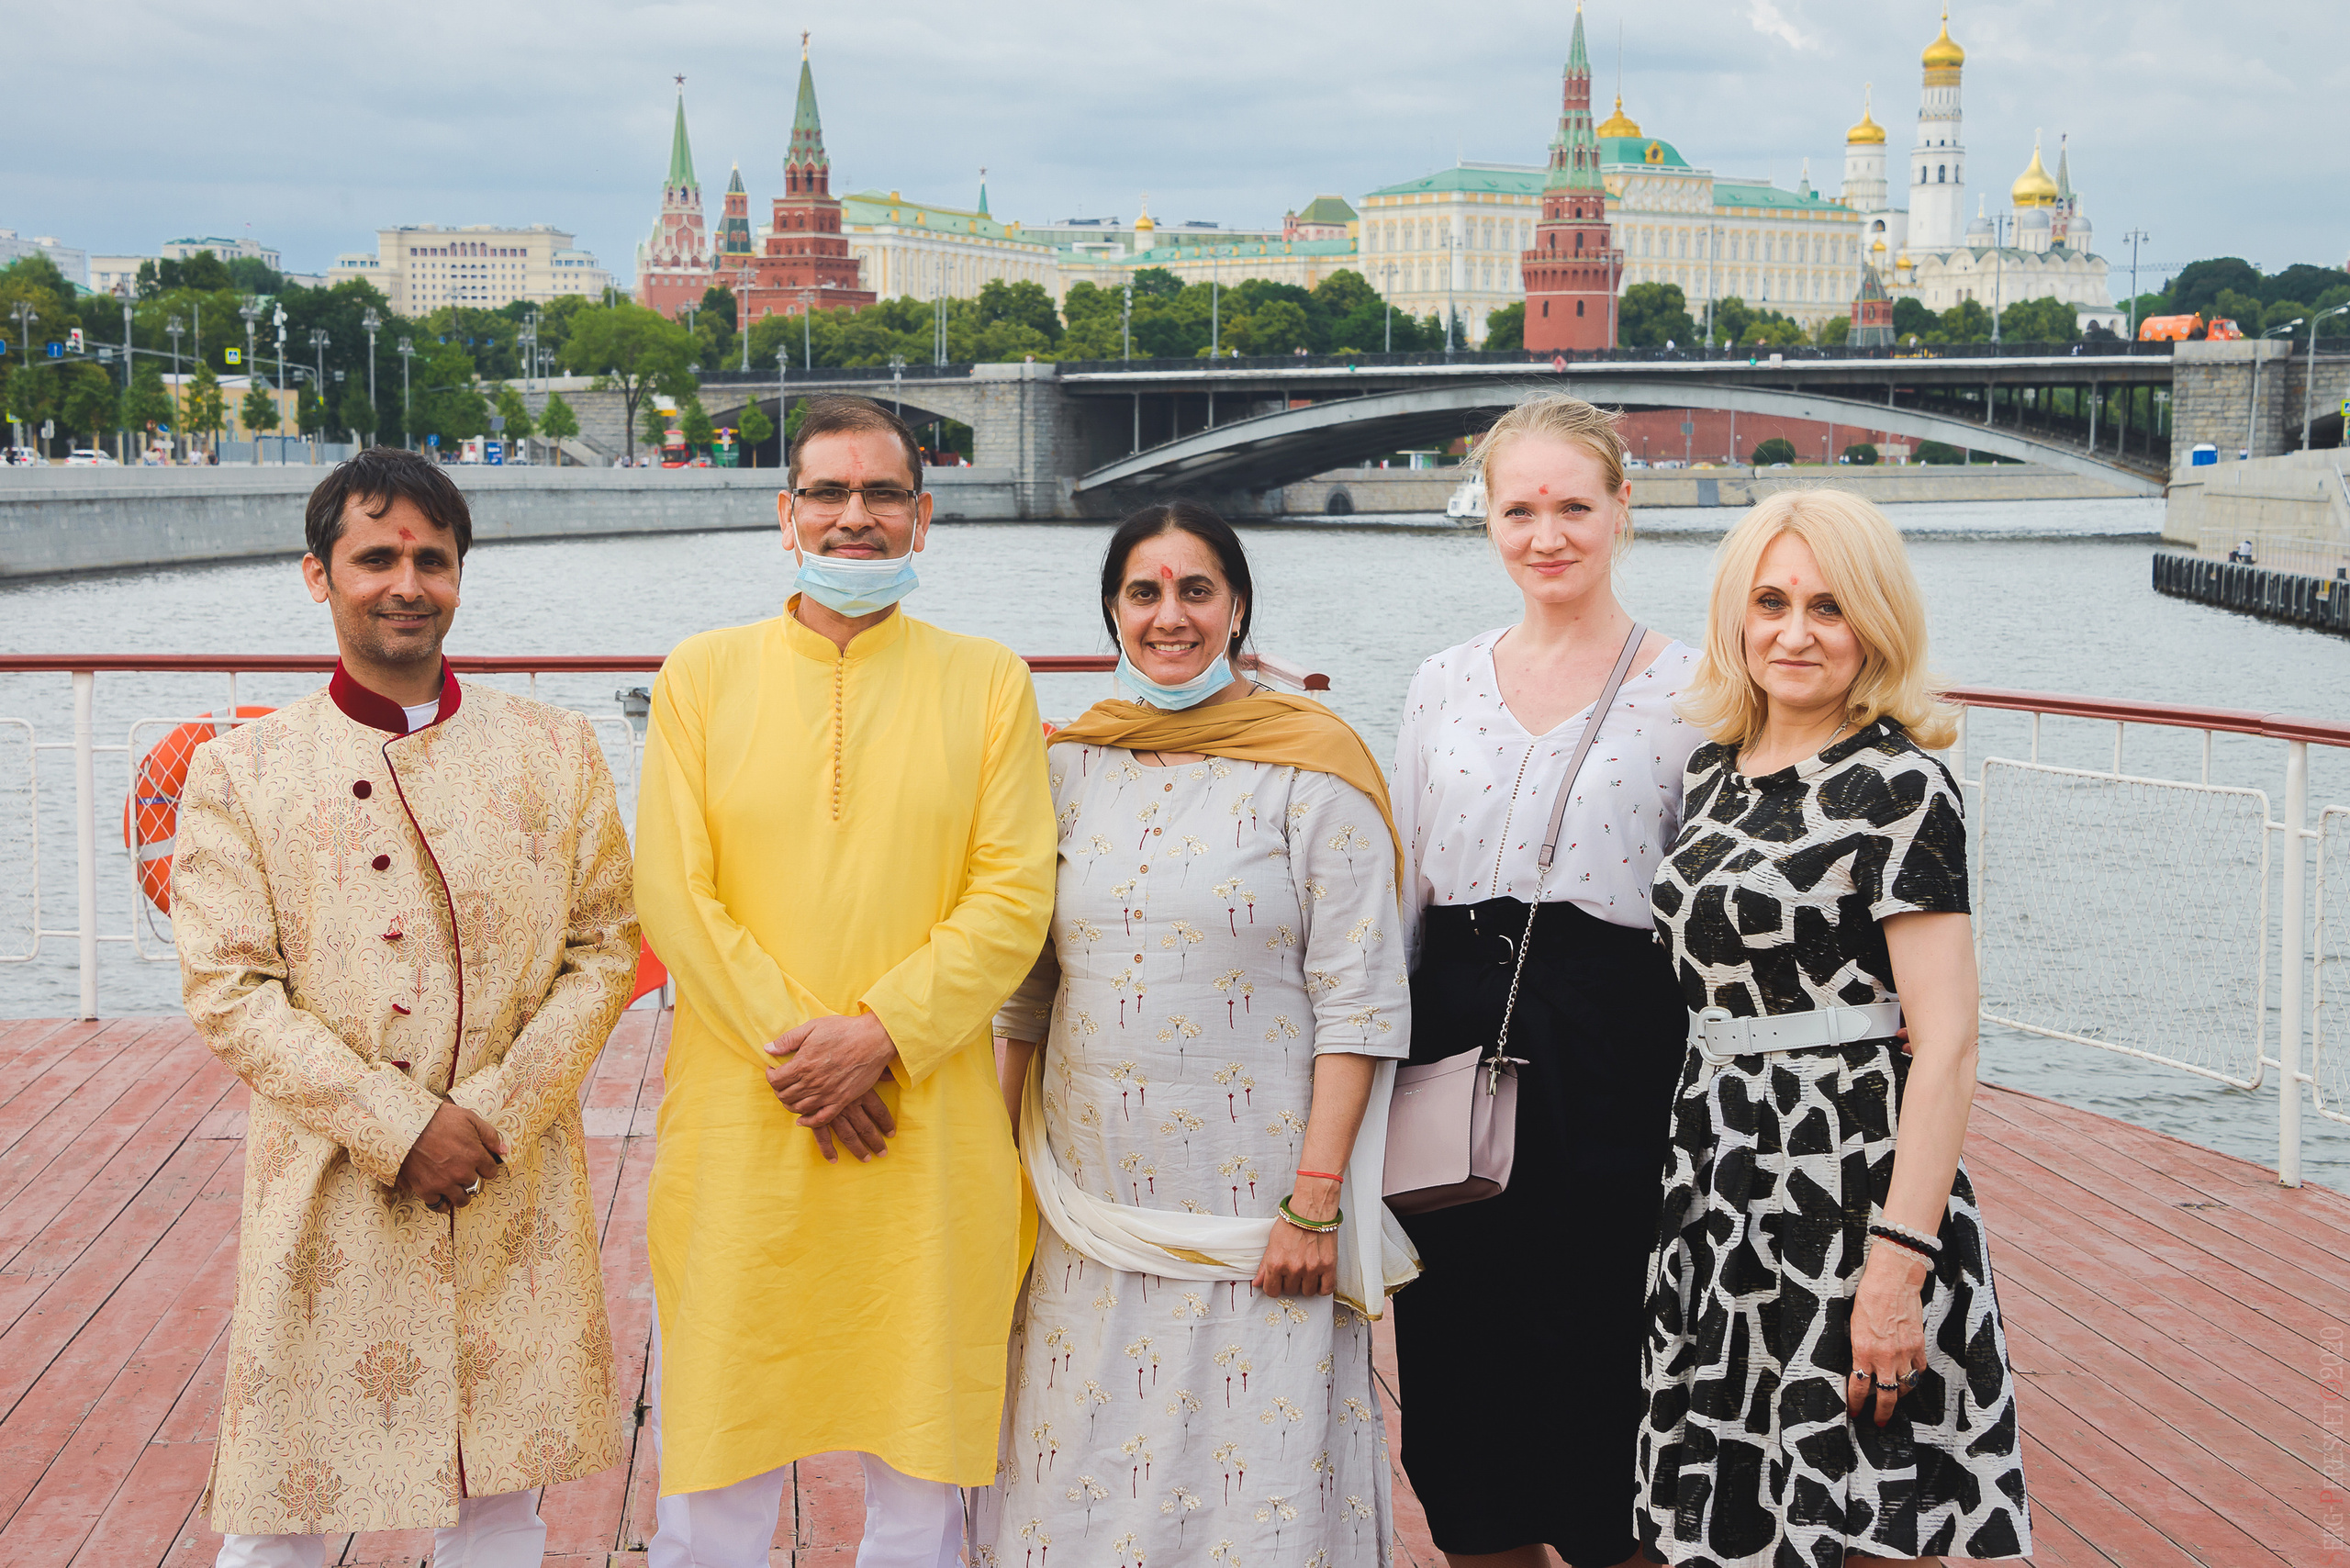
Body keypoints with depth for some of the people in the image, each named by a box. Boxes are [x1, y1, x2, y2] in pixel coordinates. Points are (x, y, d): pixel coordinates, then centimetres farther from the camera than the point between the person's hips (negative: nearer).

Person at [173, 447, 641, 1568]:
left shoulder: (555, 751, 7)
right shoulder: (239, 771, 1)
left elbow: (604, 948, 4)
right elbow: (228, 993, -6)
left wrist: (495, 1116, -10)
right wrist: (401, 1129, -14)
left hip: (512, 1198, 2)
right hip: (327, 1203, -2)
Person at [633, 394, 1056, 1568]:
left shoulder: (989, 681, 5)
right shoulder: (703, 674, 6)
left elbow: (1014, 898, -2)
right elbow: (676, 898, -1)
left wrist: (880, 1033, -13)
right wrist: (799, 1053, -10)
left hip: (929, 1137, 0)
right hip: (739, 1126, 0)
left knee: (920, 1470, 8)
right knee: (716, 1471, 5)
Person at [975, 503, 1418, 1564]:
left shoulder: (1310, 769, -5)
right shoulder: (1070, 764, 8)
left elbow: (1359, 1000, -8)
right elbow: (1026, 991, 14)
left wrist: (1315, 1202, -13)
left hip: (1253, 1216, -4)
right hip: (1090, 1207, 4)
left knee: (1252, 1481, 1)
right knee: (1090, 1474, 8)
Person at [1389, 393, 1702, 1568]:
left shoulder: (1684, 690, -1)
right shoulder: (1444, 687, 11)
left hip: (1615, 1059, -4)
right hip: (1457, 1043, 4)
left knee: (1604, 1372, 1)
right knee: (1462, 1371, 8)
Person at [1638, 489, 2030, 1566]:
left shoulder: (1898, 784, -12)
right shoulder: (1716, 768, 10)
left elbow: (1945, 1046, -16)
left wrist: (1899, 1265, -22)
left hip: (1848, 1188, -7)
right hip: (1722, 1188, 7)